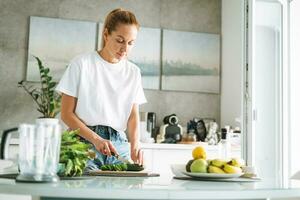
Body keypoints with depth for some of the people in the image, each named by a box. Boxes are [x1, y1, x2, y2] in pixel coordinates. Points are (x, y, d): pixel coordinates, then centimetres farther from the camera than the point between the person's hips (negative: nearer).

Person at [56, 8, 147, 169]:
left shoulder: (133, 72, 10)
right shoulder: (82, 64, -3)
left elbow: (133, 115, 8)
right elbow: (66, 114, -4)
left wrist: (134, 144, -11)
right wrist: (96, 139, -16)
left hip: (119, 144, 4)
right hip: (84, 141, -3)